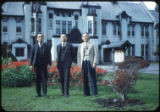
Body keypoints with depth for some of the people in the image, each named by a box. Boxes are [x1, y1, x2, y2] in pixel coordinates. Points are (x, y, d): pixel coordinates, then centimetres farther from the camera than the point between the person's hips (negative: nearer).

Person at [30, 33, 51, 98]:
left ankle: (45, 93, -1)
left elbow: (49, 56, 3)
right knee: (37, 80, 3)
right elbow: (32, 56, 6)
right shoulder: (34, 46, 9)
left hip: (44, 66, -1)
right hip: (36, 65, 1)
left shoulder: (46, 46, 7)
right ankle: (38, 93, 11)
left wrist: (49, 64, -8)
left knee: (44, 79, -4)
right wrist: (31, 64, -3)